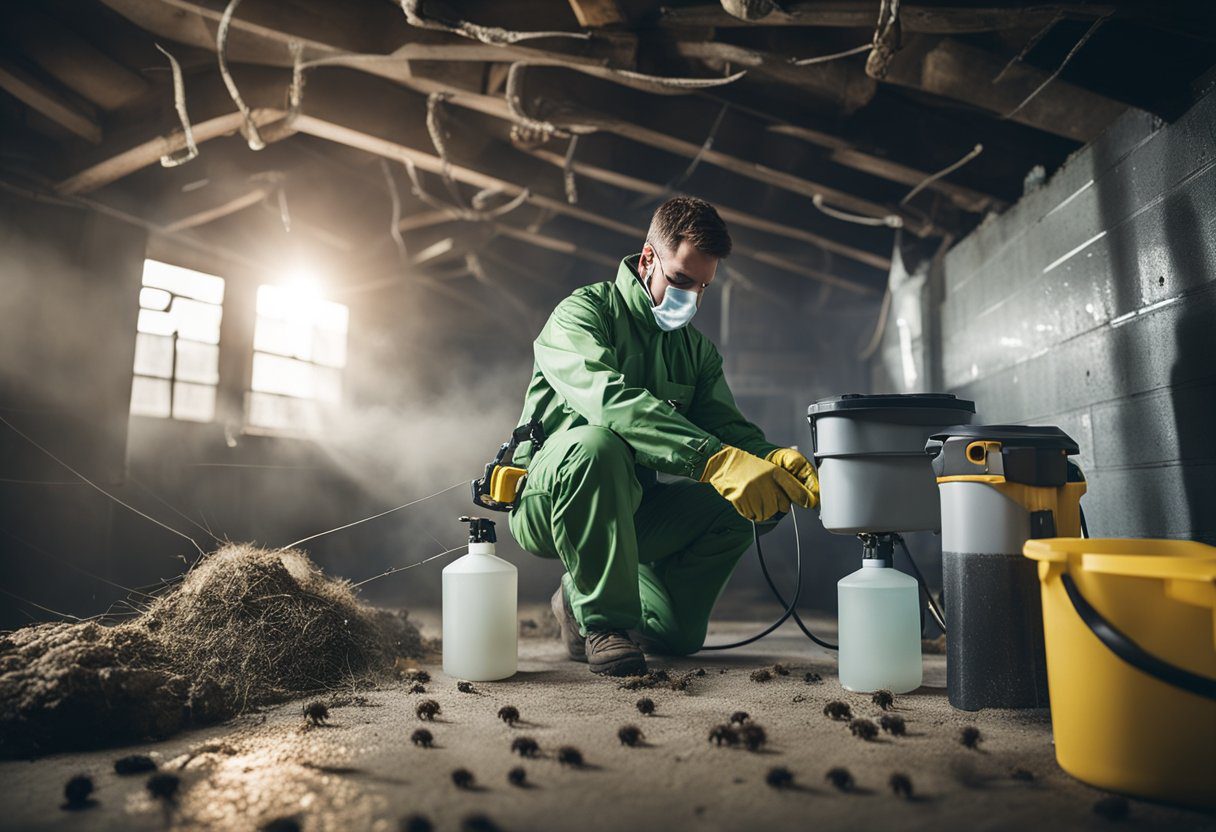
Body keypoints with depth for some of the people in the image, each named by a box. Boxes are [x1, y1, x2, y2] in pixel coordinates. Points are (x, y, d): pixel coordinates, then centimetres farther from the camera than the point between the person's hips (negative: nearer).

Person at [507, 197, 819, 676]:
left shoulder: (697, 350, 11)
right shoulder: (582, 313, -11)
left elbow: (728, 426, -2)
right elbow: (611, 398, -32)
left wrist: (772, 459, -27)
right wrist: (714, 458, -43)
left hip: (629, 510, 7)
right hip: (544, 502, -7)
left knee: (745, 504, -13)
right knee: (598, 444, -37)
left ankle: (582, 598, 5)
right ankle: (603, 621, -19)